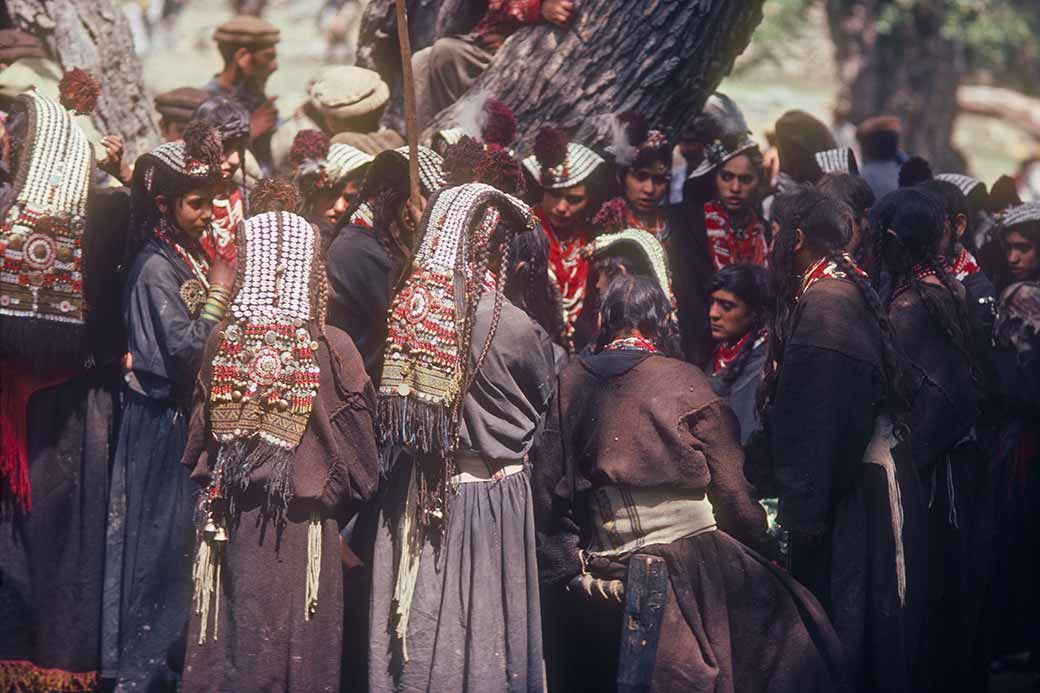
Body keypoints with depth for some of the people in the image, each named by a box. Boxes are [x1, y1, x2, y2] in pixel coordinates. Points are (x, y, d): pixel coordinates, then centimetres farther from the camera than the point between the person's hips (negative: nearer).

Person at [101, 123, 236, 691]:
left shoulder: (193, 259, 10)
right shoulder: (155, 268, -15)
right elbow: (185, 349, -22)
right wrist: (219, 295, -16)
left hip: (191, 419, 8)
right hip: (161, 426, -8)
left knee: (182, 535, 11)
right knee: (158, 536, -3)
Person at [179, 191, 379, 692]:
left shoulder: (222, 341, -5)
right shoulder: (333, 349, -12)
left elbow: (198, 442, 8)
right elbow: (358, 460, -4)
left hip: (232, 524, 2)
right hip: (304, 532, -2)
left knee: (234, 649, 9)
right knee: (298, 650, 5)